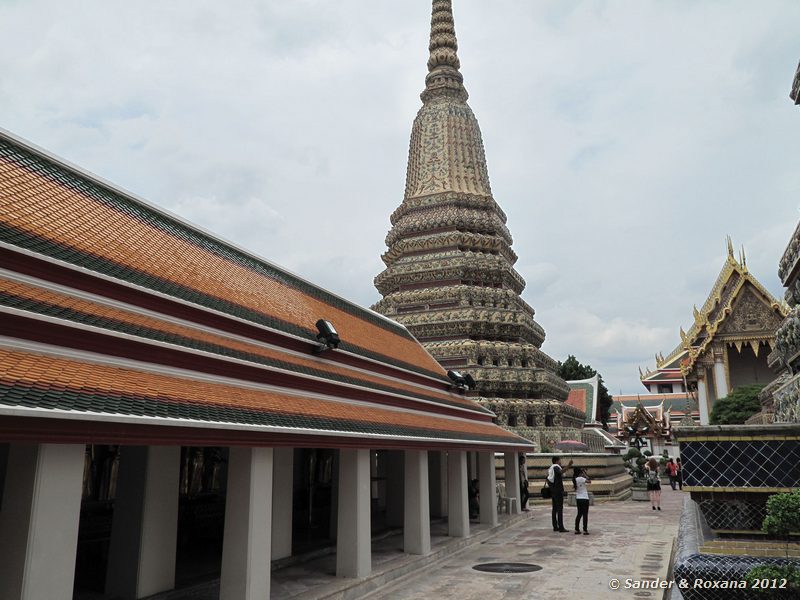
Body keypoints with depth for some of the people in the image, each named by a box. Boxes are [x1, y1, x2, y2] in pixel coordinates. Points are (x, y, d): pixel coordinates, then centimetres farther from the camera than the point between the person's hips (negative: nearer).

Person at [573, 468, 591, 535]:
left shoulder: (574, 479, 5)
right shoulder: (580, 479, -16)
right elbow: (589, 481, -20)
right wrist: (585, 474, -10)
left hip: (578, 499, 7)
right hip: (584, 499, -7)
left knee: (579, 514, 14)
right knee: (585, 514, 1)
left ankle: (576, 530, 13)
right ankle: (585, 530, 1)